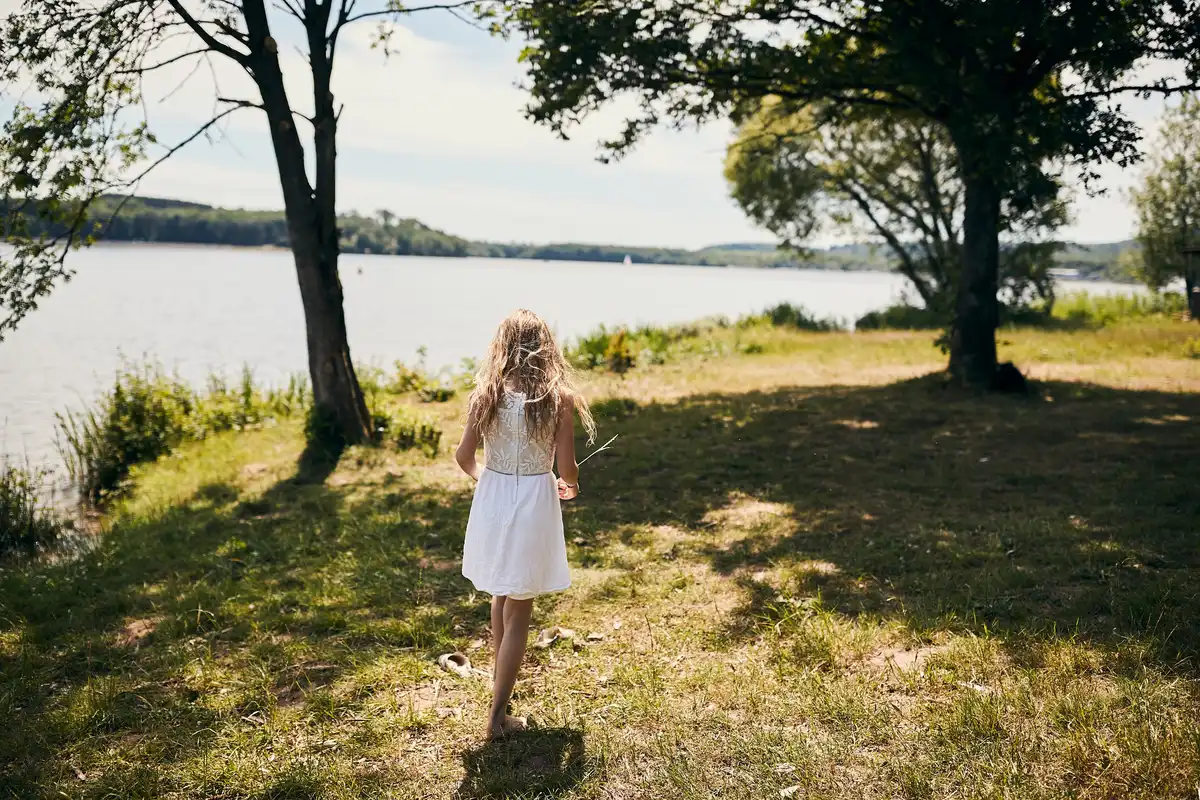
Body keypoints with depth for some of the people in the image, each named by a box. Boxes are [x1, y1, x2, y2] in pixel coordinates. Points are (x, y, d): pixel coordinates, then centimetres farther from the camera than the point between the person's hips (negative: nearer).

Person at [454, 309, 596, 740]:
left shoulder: (486, 394, -6)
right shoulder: (558, 398, -12)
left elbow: (464, 456, -2)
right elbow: (566, 469, -11)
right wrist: (570, 486, 12)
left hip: (492, 502, 3)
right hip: (533, 506, -3)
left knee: (501, 598, 26)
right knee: (518, 614, 9)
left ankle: (501, 680, 46)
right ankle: (498, 715, 14)